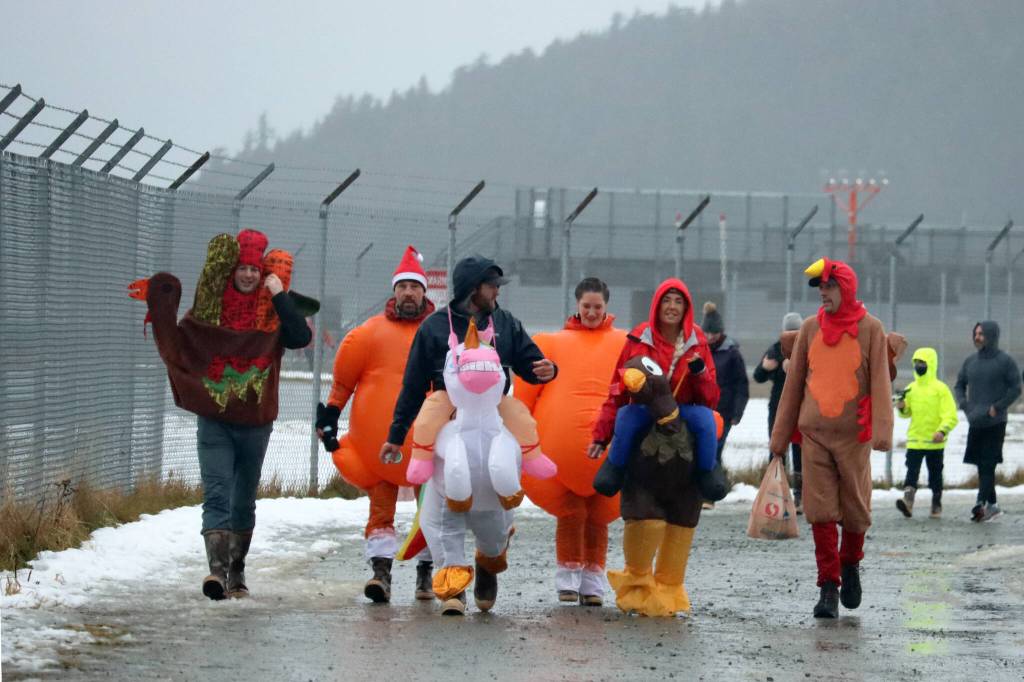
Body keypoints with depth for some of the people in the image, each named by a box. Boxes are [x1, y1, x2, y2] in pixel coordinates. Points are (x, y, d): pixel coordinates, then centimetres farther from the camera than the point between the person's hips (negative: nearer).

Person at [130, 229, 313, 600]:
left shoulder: (272, 314, 0)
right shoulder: (210, 309, 2)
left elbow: (301, 337, -18)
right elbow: (177, 346, -3)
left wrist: (280, 297, -18)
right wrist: (161, 303, -12)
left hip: (255, 421, 1)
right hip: (213, 420, -1)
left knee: (244, 501, 12)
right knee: (216, 495, -15)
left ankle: (236, 572, 25)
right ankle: (217, 568, -27)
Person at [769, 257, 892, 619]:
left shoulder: (870, 329, -1)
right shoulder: (810, 328, 7)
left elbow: (880, 382, -6)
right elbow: (794, 383, 12)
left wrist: (882, 431, -17)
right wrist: (780, 436, 11)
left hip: (853, 436, -2)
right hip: (815, 434, 2)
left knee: (855, 508, 5)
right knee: (821, 511, -4)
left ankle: (850, 564, 32)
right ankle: (829, 587, -1)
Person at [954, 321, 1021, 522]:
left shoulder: (1005, 362, -5)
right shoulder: (970, 362, 12)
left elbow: (1015, 388, -6)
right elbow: (960, 384, 21)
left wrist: (997, 407, -13)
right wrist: (963, 404, 4)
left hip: (995, 423, -6)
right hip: (975, 423, 6)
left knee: (988, 464, -11)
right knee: (982, 465, 9)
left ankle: (981, 503, -17)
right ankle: (992, 504, 17)